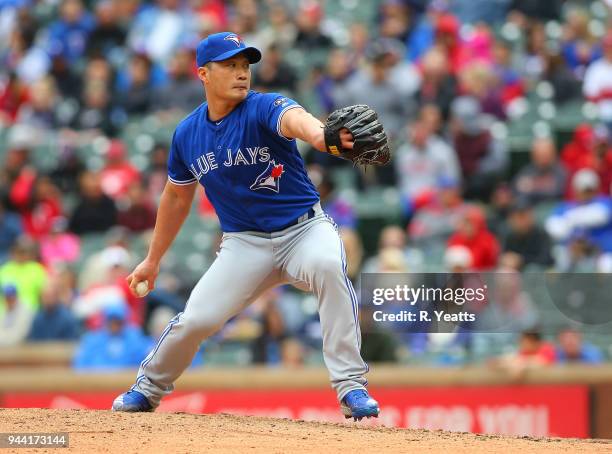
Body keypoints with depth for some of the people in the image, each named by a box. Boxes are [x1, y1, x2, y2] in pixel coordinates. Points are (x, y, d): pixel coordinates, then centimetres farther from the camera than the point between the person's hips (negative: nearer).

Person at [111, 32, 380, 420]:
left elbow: (293, 118, -43)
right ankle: (149, 387, 25)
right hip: (245, 242, 3)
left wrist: (320, 135, -68)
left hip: (303, 228, -3)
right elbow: (177, 198, 16)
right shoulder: (187, 134, -1)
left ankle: (350, 386, -28)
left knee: (329, 265, -36)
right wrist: (153, 260, 21)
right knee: (197, 318, -9)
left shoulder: (264, 109, -17)